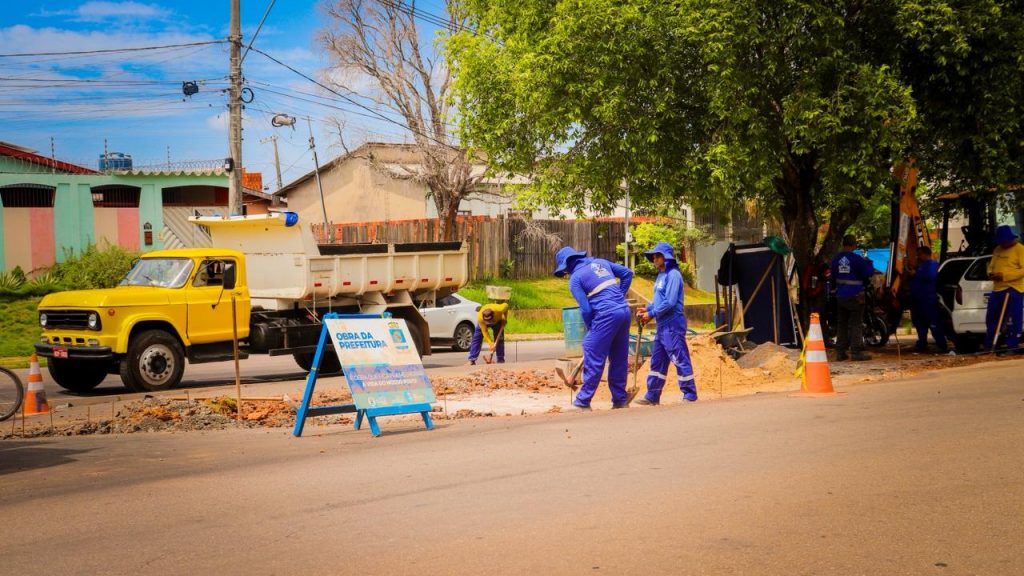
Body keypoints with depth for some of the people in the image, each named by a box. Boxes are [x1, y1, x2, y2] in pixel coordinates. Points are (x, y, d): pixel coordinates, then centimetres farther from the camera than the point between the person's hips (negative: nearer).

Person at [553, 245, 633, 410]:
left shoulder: (575, 278, 0)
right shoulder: (600, 262, 18)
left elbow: (586, 309, -6)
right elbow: (627, 273, 19)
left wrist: (590, 329, 8)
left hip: (606, 315, -7)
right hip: (624, 311, 7)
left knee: (593, 359, -1)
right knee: (620, 358, 13)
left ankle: (582, 402, 1)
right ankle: (620, 399, 18)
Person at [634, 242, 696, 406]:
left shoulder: (673, 275, -13)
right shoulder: (661, 276, 15)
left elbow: (670, 302, -20)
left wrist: (652, 314, -15)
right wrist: (647, 308, 5)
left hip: (672, 325, -10)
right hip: (662, 325, 10)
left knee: (680, 359, -6)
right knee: (657, 360, 12)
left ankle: (690, 395, 0)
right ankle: (652, 396, 17)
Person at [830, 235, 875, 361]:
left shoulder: (836, 259, 4)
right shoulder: (857, 259, -13)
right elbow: (868, 272, -8)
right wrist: (868, 262, 10)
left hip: (840, 297, 5)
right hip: (855, 295, -5)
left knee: (841, 324, 11)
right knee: (856, 324, -1)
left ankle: (840, 352, 10)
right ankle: (856, 352, -3)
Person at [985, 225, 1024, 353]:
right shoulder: (997, 250, 16)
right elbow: (991, 265, 24)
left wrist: (1004, 275, -20)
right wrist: (990, 273, 1)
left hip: (1013, 290, -8)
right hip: (997, 289, 8)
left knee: (1013, 319, -7)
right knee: (991, 318, 12)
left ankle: (1012, 346, -5)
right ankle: (989, 346, 21)